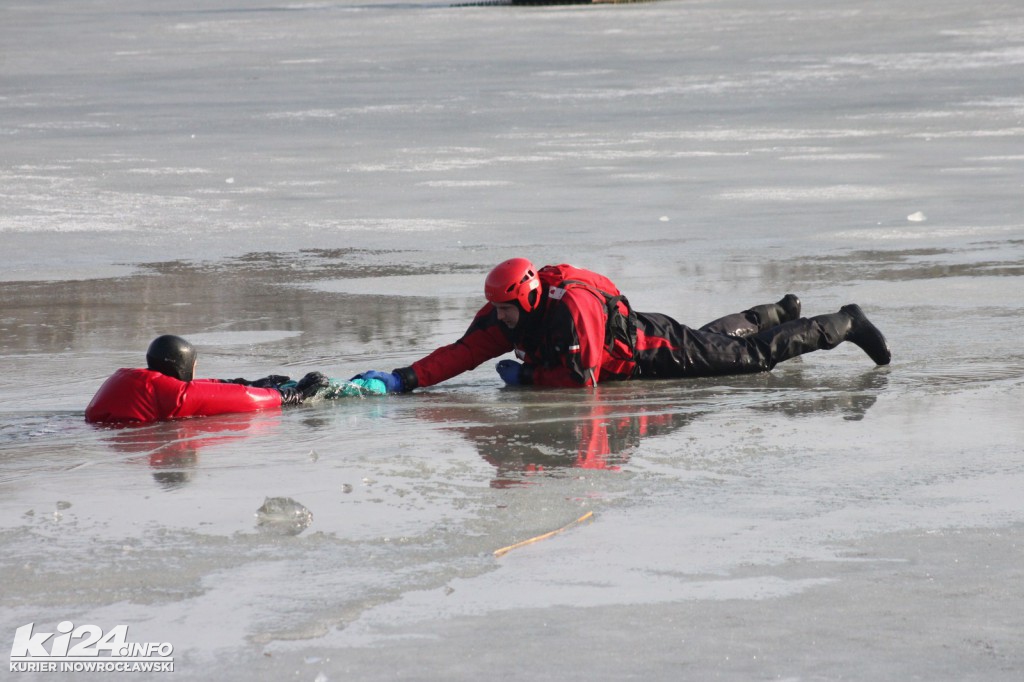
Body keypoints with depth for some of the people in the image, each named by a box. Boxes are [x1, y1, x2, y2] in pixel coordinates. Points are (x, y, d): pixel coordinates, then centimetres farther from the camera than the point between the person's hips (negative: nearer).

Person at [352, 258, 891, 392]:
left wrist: (524, 376, -28)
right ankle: (778, 312, 56)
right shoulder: (504, 318, -15)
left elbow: (579, 377, -37)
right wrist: (401, 380, -30)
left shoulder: (570, 310, -38)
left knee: (752, 354, 0)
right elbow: (460, 354, -19)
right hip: (633, 334, 8)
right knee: (718, 338, 31)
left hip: (659, 351, -8)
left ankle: (842, 324, 14)